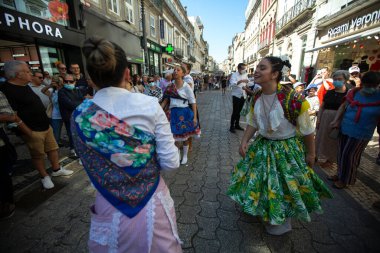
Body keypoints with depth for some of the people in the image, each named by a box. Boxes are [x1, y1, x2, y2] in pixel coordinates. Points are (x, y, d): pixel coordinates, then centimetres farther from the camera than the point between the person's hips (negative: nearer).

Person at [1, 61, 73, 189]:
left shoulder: (25, 86, 12)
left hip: (45, 126, 8)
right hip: (32, 131, -8)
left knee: (53, 148, 16)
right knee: (38, 155, 8)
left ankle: (57, 170, 32)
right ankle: (44, 177, 24)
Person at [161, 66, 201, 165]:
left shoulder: (186, 86, -8)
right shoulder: (170, 87, 4)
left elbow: (193, 102, -9)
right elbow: (165, 100, 9)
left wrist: (195, 117, -14)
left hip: (185, 113, -3)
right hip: (174, 113, 3)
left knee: (185, 136, 11)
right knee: (175, 136, 7)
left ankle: (185, 156, 31)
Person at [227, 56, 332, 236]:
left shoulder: (292, 99, -27)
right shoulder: (256, 98, -8)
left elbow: (307, 130, -15)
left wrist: (311, 154, -4)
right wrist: (244, 142, -5)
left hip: (287, 149, -5)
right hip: (262, 146, 6)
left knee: (284, 186, 13)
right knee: (260, 180, 20)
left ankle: (283, 222, 44)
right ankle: (265, 211, 52)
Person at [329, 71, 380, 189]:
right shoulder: (353, 92, -1)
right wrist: (336, 120, 0)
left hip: (360, 134, -4)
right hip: (344, 129, 5)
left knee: (349, 156, 3)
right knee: (341, 154, 15)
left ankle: (345, 180, 23)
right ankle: (341, 174, 35)